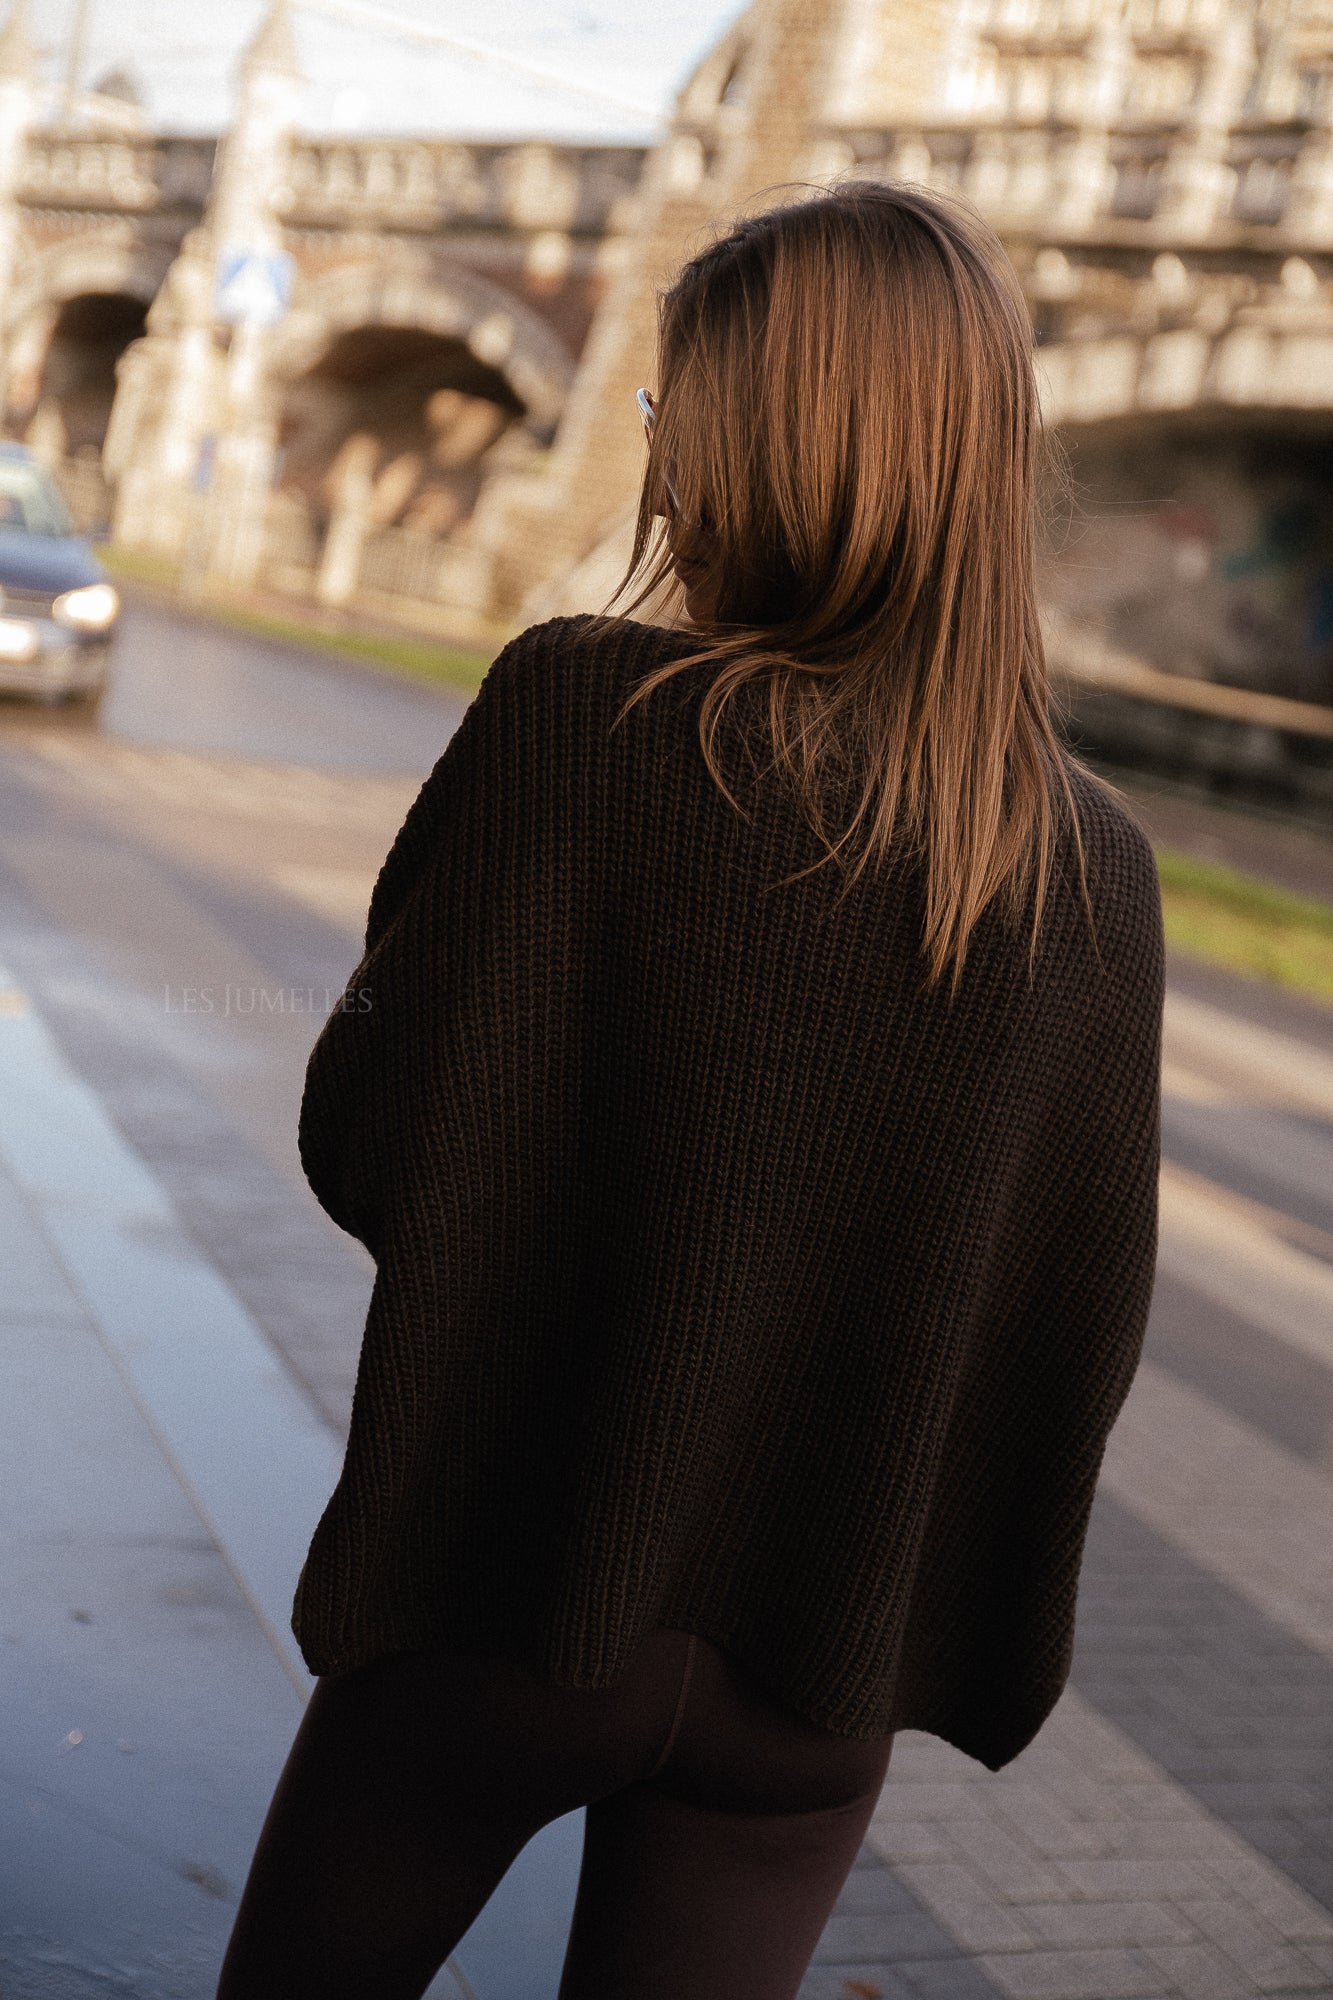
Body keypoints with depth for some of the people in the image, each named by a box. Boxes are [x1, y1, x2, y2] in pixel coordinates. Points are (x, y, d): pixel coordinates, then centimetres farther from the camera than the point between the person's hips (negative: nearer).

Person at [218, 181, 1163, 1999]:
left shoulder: (579, 708, -17)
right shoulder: (1095, 871, -6)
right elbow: (1080, 1337, -1)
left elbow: (370, 1144, -15)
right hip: (813, 1675, 3)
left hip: (508, 1594, -2)